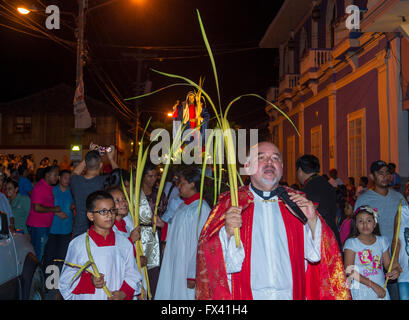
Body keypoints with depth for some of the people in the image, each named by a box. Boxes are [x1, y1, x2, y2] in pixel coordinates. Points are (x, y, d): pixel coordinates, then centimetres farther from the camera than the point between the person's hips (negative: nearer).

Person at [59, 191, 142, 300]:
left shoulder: (124, 243, -1)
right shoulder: (78, 244, -8)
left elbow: (132, 274, 2)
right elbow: (66, 279, -5)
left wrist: (123, 293, -13)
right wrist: (89, 281, -19)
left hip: (117, 297, 2)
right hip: (87, 297, -1)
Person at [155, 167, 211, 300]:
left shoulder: (201, 208, -17)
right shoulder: (183, 206, 11)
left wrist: (192, 275, -20)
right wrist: (163, 225, 4)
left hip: (187, 268, -8)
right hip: (174, 265, 8)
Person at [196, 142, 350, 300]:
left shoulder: (297, 201, 5)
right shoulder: (230, 203, -2)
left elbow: (316, 253, 1)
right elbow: (208, 254, -7)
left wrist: (312, 221, -15)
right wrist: (227, 233, -25)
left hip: (291, 294, 2)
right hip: (246, 294, -1)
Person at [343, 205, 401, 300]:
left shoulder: (382, 241, 6)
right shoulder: (351, 243, -8)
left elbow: (387, 264, 10)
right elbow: (349, 270, -14)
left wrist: (395, 270, -13)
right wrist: (373, 285, -19)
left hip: (381, 291, 3)